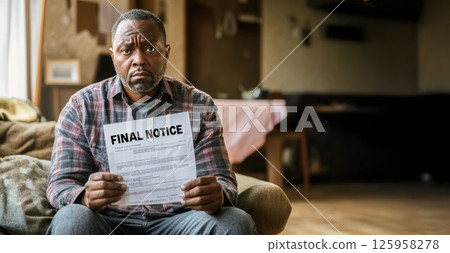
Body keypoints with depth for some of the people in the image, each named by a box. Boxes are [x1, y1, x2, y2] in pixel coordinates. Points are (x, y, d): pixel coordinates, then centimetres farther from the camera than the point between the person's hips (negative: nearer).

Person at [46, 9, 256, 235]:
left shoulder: (199, 106, 8)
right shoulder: (81, 107, 6)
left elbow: (222, 180, 4)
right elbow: (61, 185, 1)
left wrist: (218, 195, -23)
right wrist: (86, 197, -25)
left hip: (175, 221, 1)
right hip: (110, 222, 0)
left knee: (236, 222, -27)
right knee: (71, 218, -33)